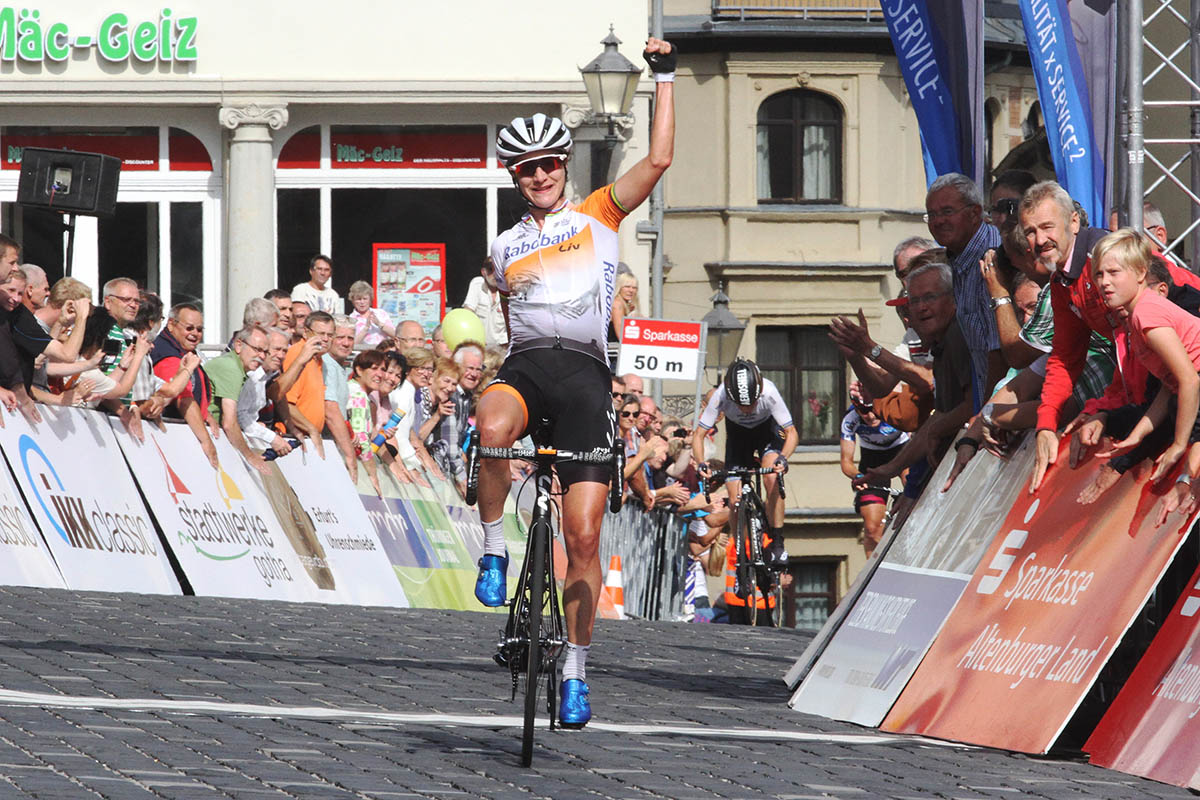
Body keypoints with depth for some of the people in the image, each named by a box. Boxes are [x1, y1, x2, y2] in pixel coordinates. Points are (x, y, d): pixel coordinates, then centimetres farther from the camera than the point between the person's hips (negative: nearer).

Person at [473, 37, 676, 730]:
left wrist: (665, 77, 3)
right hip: (524, 366, 1)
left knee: (584, 537, -6)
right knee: (493, 431, -39)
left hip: (584, 372, -1)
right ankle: (495, 549, -17)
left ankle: (577, 668, 6)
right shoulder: (506, 247, 22)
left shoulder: (598, 217, 13)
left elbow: (659, 160, 4)